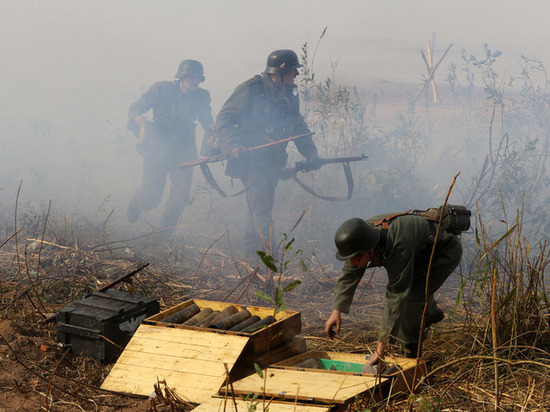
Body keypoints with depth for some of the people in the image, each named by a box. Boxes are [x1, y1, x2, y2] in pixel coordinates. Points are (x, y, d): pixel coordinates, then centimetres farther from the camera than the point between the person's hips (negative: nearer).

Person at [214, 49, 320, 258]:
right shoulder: (251, 90, -14)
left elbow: (298, 125, 24)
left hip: (273, 161, 8)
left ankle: (250, 251, 26)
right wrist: (232, 145, -29)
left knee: (264, 206, 13)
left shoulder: (290, 93, 10)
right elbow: (223, 119, -14)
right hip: (251, 158, -8)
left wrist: (310, 152, 13)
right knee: (261, 208, -14)